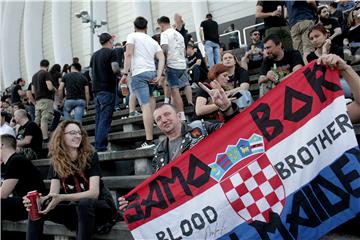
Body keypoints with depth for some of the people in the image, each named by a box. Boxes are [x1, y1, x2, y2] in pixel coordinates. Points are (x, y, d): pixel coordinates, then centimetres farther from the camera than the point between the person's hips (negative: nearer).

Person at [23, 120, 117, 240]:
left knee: (84, 203, -37)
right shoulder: (56, 162, -3)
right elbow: (53, 194, -11)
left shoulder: (90, 156, -15)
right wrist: (38, 200, -35)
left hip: (100, 206, -4)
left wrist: (61, 198, -37)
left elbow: (94, 193, -24)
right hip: (76, 208, 4)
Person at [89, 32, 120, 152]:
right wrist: (119, 71, 4)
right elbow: (115, 69, -16)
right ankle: (101, 146, -11)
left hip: (96, 89, 7)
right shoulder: (111, 52, -3)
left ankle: (97, 146, 10)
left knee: (99, 119, 10)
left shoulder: (94, 55, 18)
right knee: (105, 119, -7)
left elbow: (91, 73, 20)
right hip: (107, 89, -7)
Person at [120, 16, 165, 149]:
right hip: (152, 73, 6)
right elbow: (162, 58, 7)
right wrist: (158, 76, 1)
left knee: (145, 106, -13)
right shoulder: (153, 41, 21)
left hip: (139, 73, -5)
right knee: (150, 95, 33)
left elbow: (128, 54, -7)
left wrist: (125, 73, -8)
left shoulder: (132, 36, 7)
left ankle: (149, 141, -17)